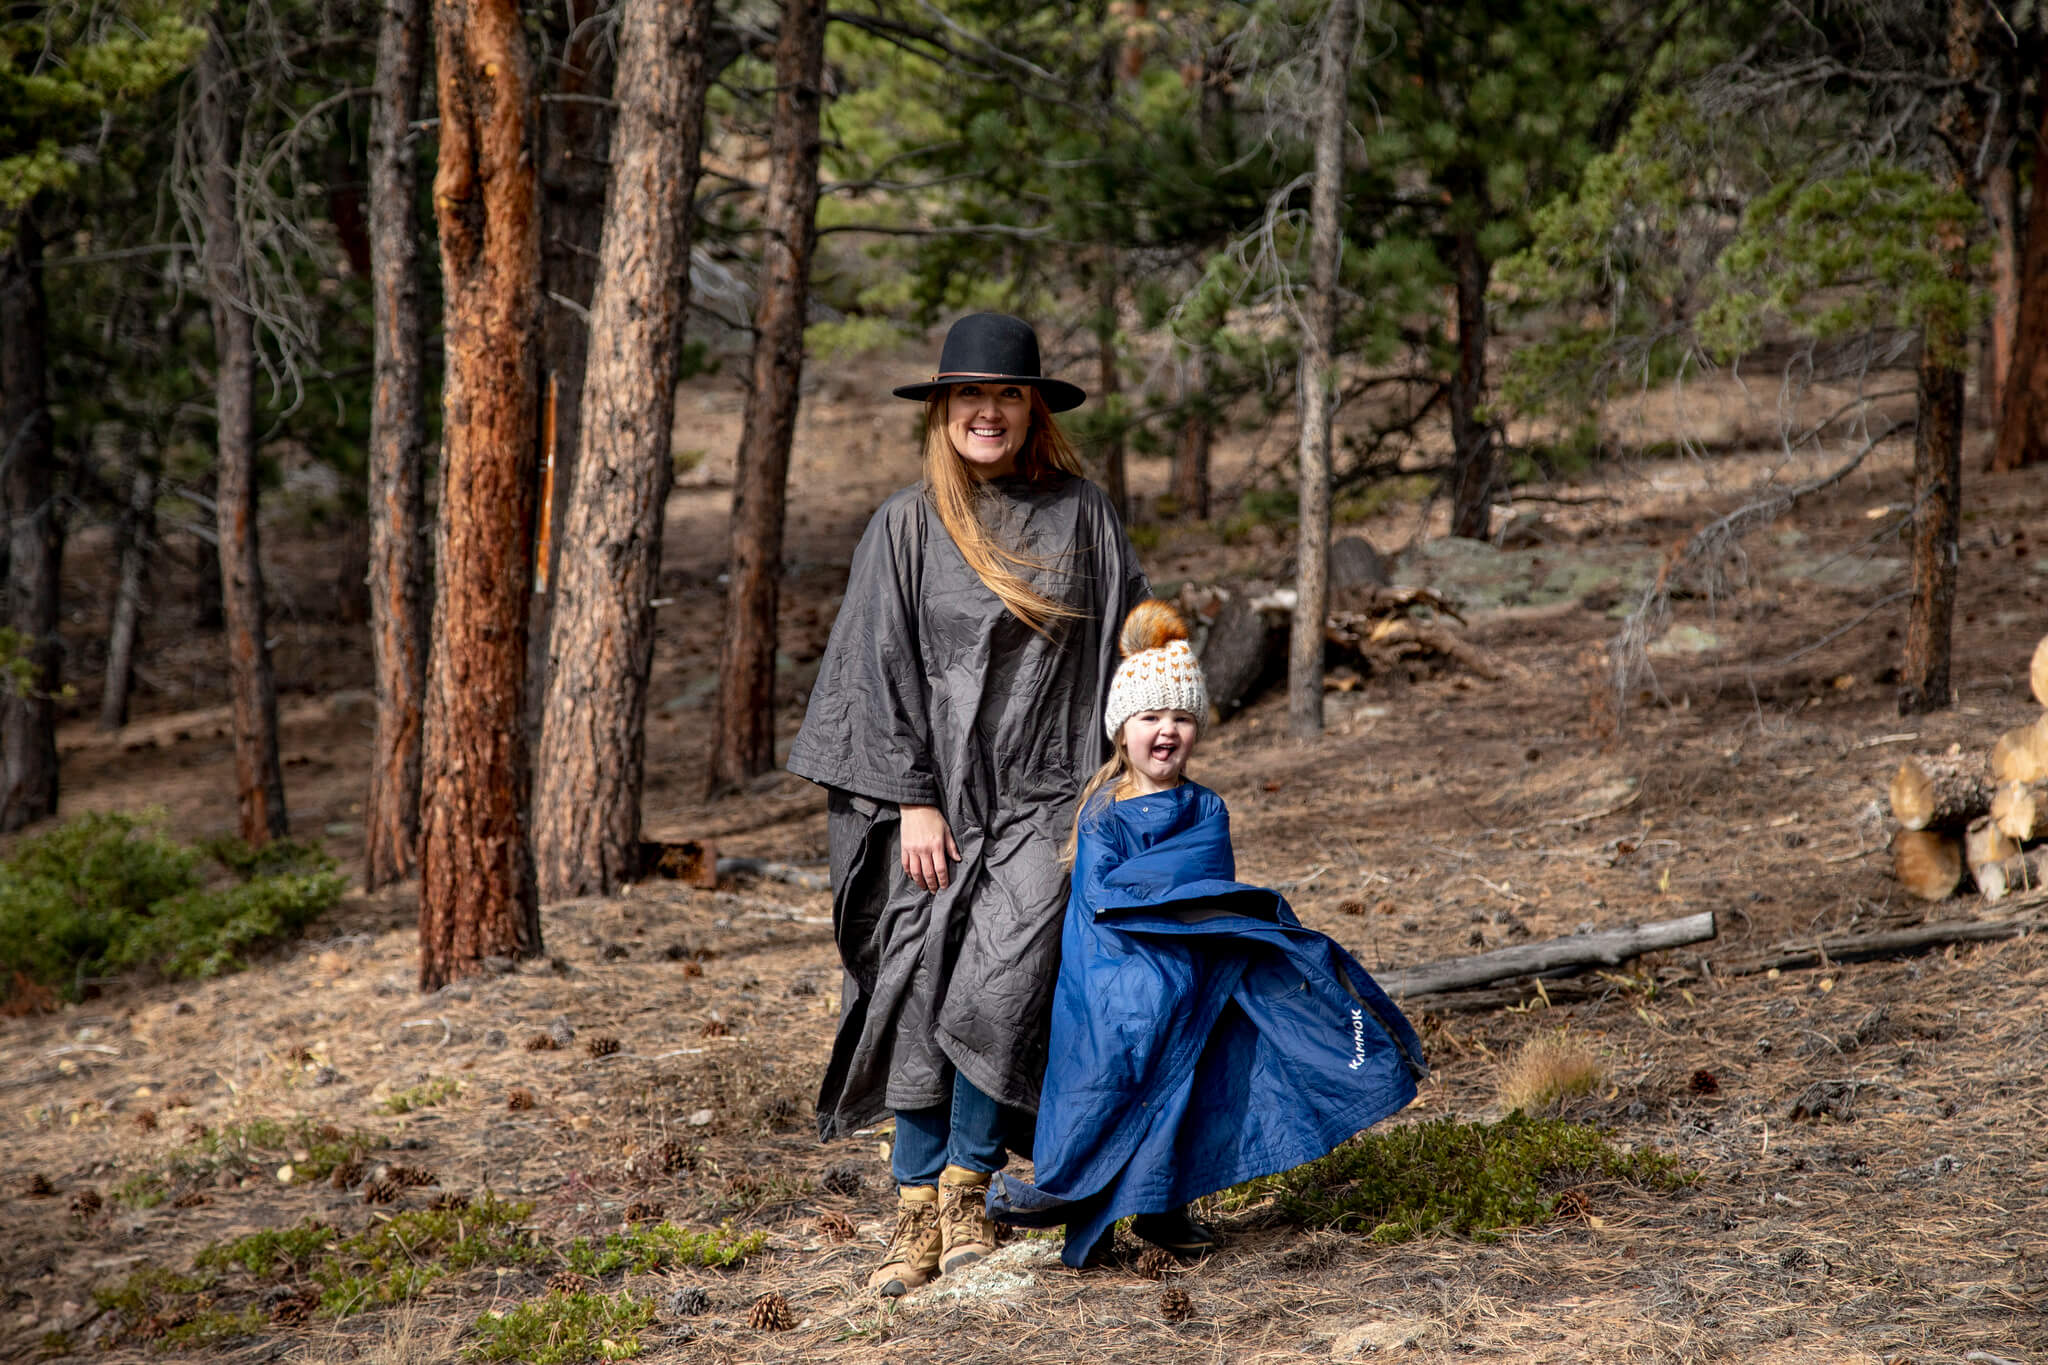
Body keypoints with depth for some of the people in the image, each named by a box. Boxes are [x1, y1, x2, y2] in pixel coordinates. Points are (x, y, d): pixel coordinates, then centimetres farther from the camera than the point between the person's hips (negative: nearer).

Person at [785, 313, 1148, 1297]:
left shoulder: (1081, 515, 5)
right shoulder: (906, 526, 3)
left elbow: (1120, 651, 8)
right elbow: (883, 668, 0)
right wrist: (913, 800, -7)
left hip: (1045, 792, 0)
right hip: (939, 793, 0)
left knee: (1003, 979, -16)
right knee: (921, 992, -2)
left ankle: (969, 1182, 2)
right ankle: (917, 1209, 9)